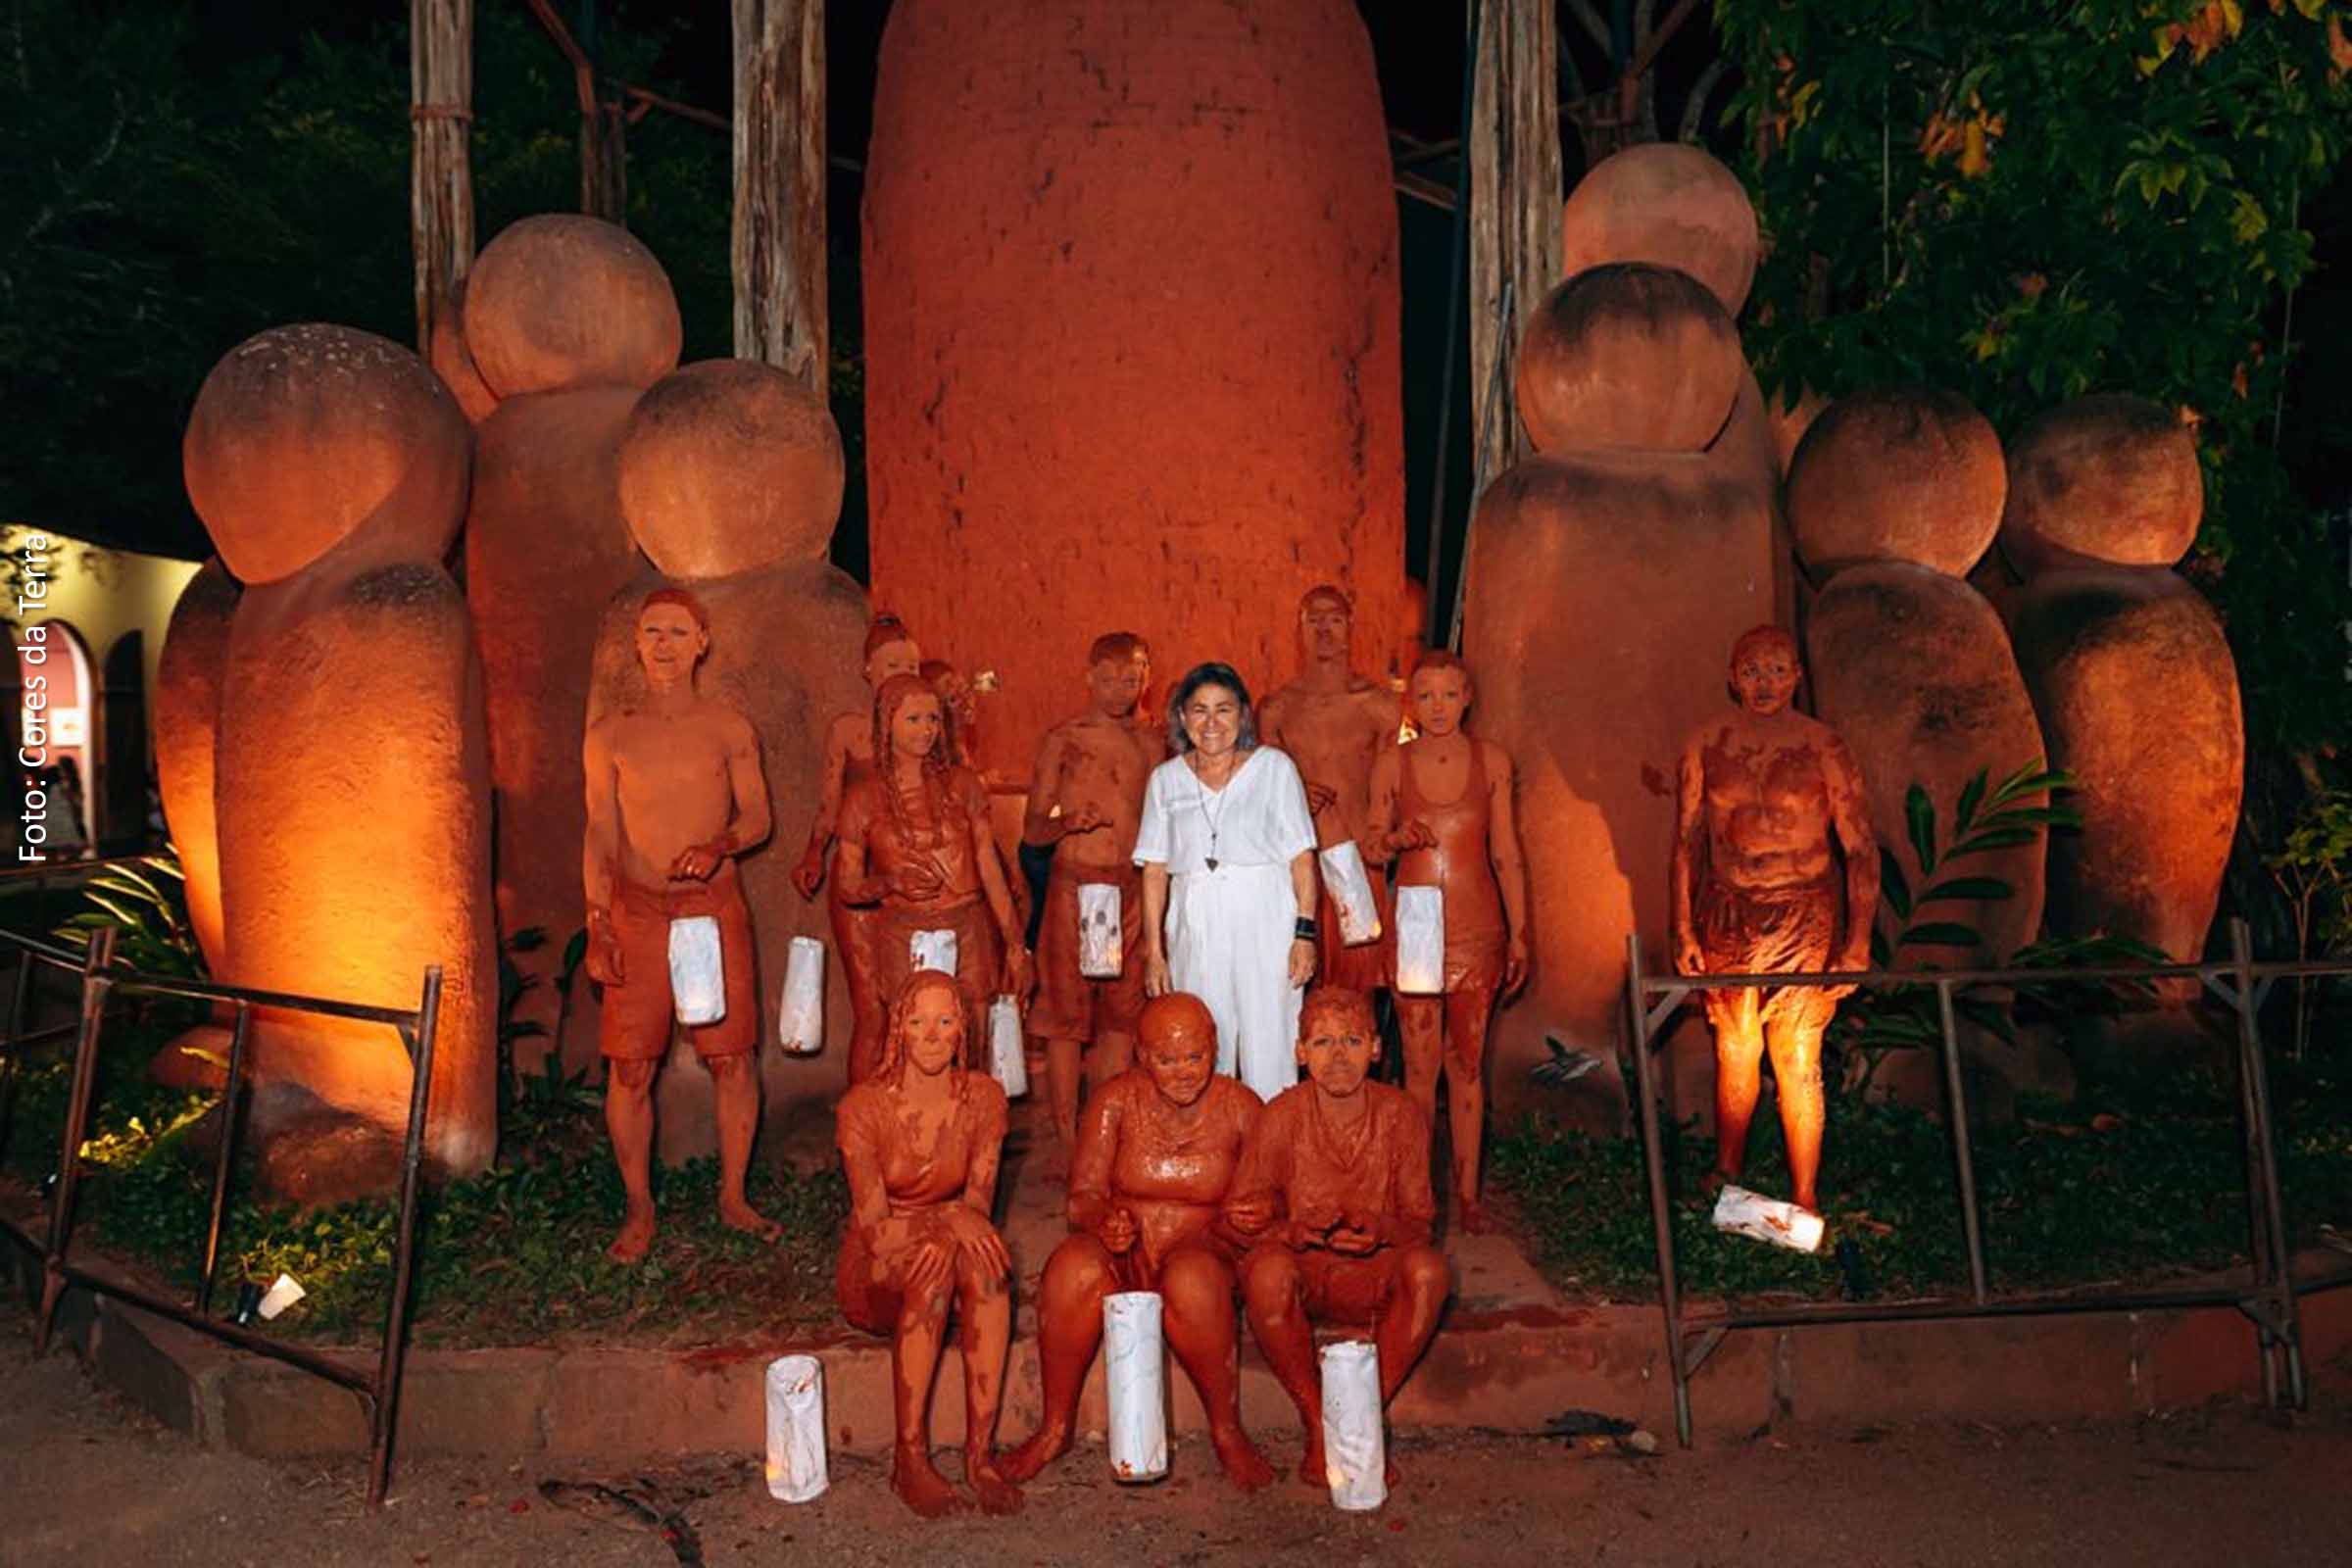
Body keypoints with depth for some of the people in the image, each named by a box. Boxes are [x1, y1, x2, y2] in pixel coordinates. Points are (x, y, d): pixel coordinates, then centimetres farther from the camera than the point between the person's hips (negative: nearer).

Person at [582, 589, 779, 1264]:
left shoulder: (730, 729, 5)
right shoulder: (608, 736, 5)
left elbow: (757, 817, 6)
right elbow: (600, 834, 3)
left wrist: (719, 845, -16)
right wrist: (597, 922, -7)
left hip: (714, 905, 0)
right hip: (637, 911, 0)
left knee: (733, 1058, 2)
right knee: (629, 1068, -1)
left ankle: (732, 1196, 18)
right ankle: (639, 1207, 15)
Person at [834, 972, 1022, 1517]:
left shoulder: (983, 1097, -4)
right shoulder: (863, 1106, -14)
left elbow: (978, 1203, -4)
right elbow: (875, 1228, -16)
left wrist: (966, 1222, -29)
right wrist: (945, 1221, -34)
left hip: (949, 1252, 2)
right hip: (875, 1275, -2)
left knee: (982, 1251, -33)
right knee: (935, 1260, -36)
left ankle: (981, 1452, -32)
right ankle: (909, 1459, -29)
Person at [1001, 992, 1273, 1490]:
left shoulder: (1240, 1108, 0)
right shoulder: (1116, 1101, -1)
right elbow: (1084, 1193, -5)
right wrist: (1105, 1221, -28)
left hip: (1199, 1255, -1)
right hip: (1121, 1258, 1)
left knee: (1192, 1278, -37)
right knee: (1073, 1267, -33)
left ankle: (1227, 1432, -15)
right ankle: (1055, 1427, -13)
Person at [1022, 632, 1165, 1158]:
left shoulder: (1152, 743, 13)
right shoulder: (1062, 739, 1)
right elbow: (1032, 831, 1)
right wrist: (1067, 823, -19)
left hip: (1133, 888, 4)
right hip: (1075, 884, -4)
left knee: (1122, 1015, 7)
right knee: (1066, 1016, -3)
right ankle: (1068, 1142, 4)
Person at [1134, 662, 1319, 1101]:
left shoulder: (1273, 767, 6)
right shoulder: (1166, 779, 12)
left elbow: (1302, 858, 1)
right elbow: (1155, 870, 9)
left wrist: (1305, 933, -8)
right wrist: (1153, 951, 2)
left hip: (1265, 925, -2)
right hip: (1195, 929, 2)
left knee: (1269, 1053, -4)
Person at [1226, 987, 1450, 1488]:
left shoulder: (1401, 1115, -5)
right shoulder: (1281, 1116, -9)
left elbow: (1418, 1219, -1)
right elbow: (1242, 1217, -7)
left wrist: (1380, 1230, -25)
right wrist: (1297, 1230, -28)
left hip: (1372, 1274, 2)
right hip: (1303, 1275, -1)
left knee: (1429, 1268, -29)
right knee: (1266, 1270, -35)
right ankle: (1316, 1424, -13)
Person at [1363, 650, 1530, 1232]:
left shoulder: (1491, 759, 3)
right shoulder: (1391, 763, 1)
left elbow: (1507, 853, 6)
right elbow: (1371, 846, 9)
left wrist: (1519, 934, 5)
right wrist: (1396, 839, -14)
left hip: (1477, 928, 1)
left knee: (1468, 1062, 6)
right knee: (1421, 1064, 2)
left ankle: (1466, 1192, 16)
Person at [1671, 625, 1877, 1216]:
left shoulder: (1823, 746, -7)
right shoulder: (1706, 744, 1)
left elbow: (1861, 850, -5)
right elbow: (1686, 841, 7)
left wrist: (1858, 944, -10)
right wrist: (1684, 930, 4)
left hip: (1803, 914, -2)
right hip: (1727, 912, 3)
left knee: (1796, 1059, -2)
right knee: (1734, 1051, 12)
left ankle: (1805, 1205, 9)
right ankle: (1725, 1179, 31)